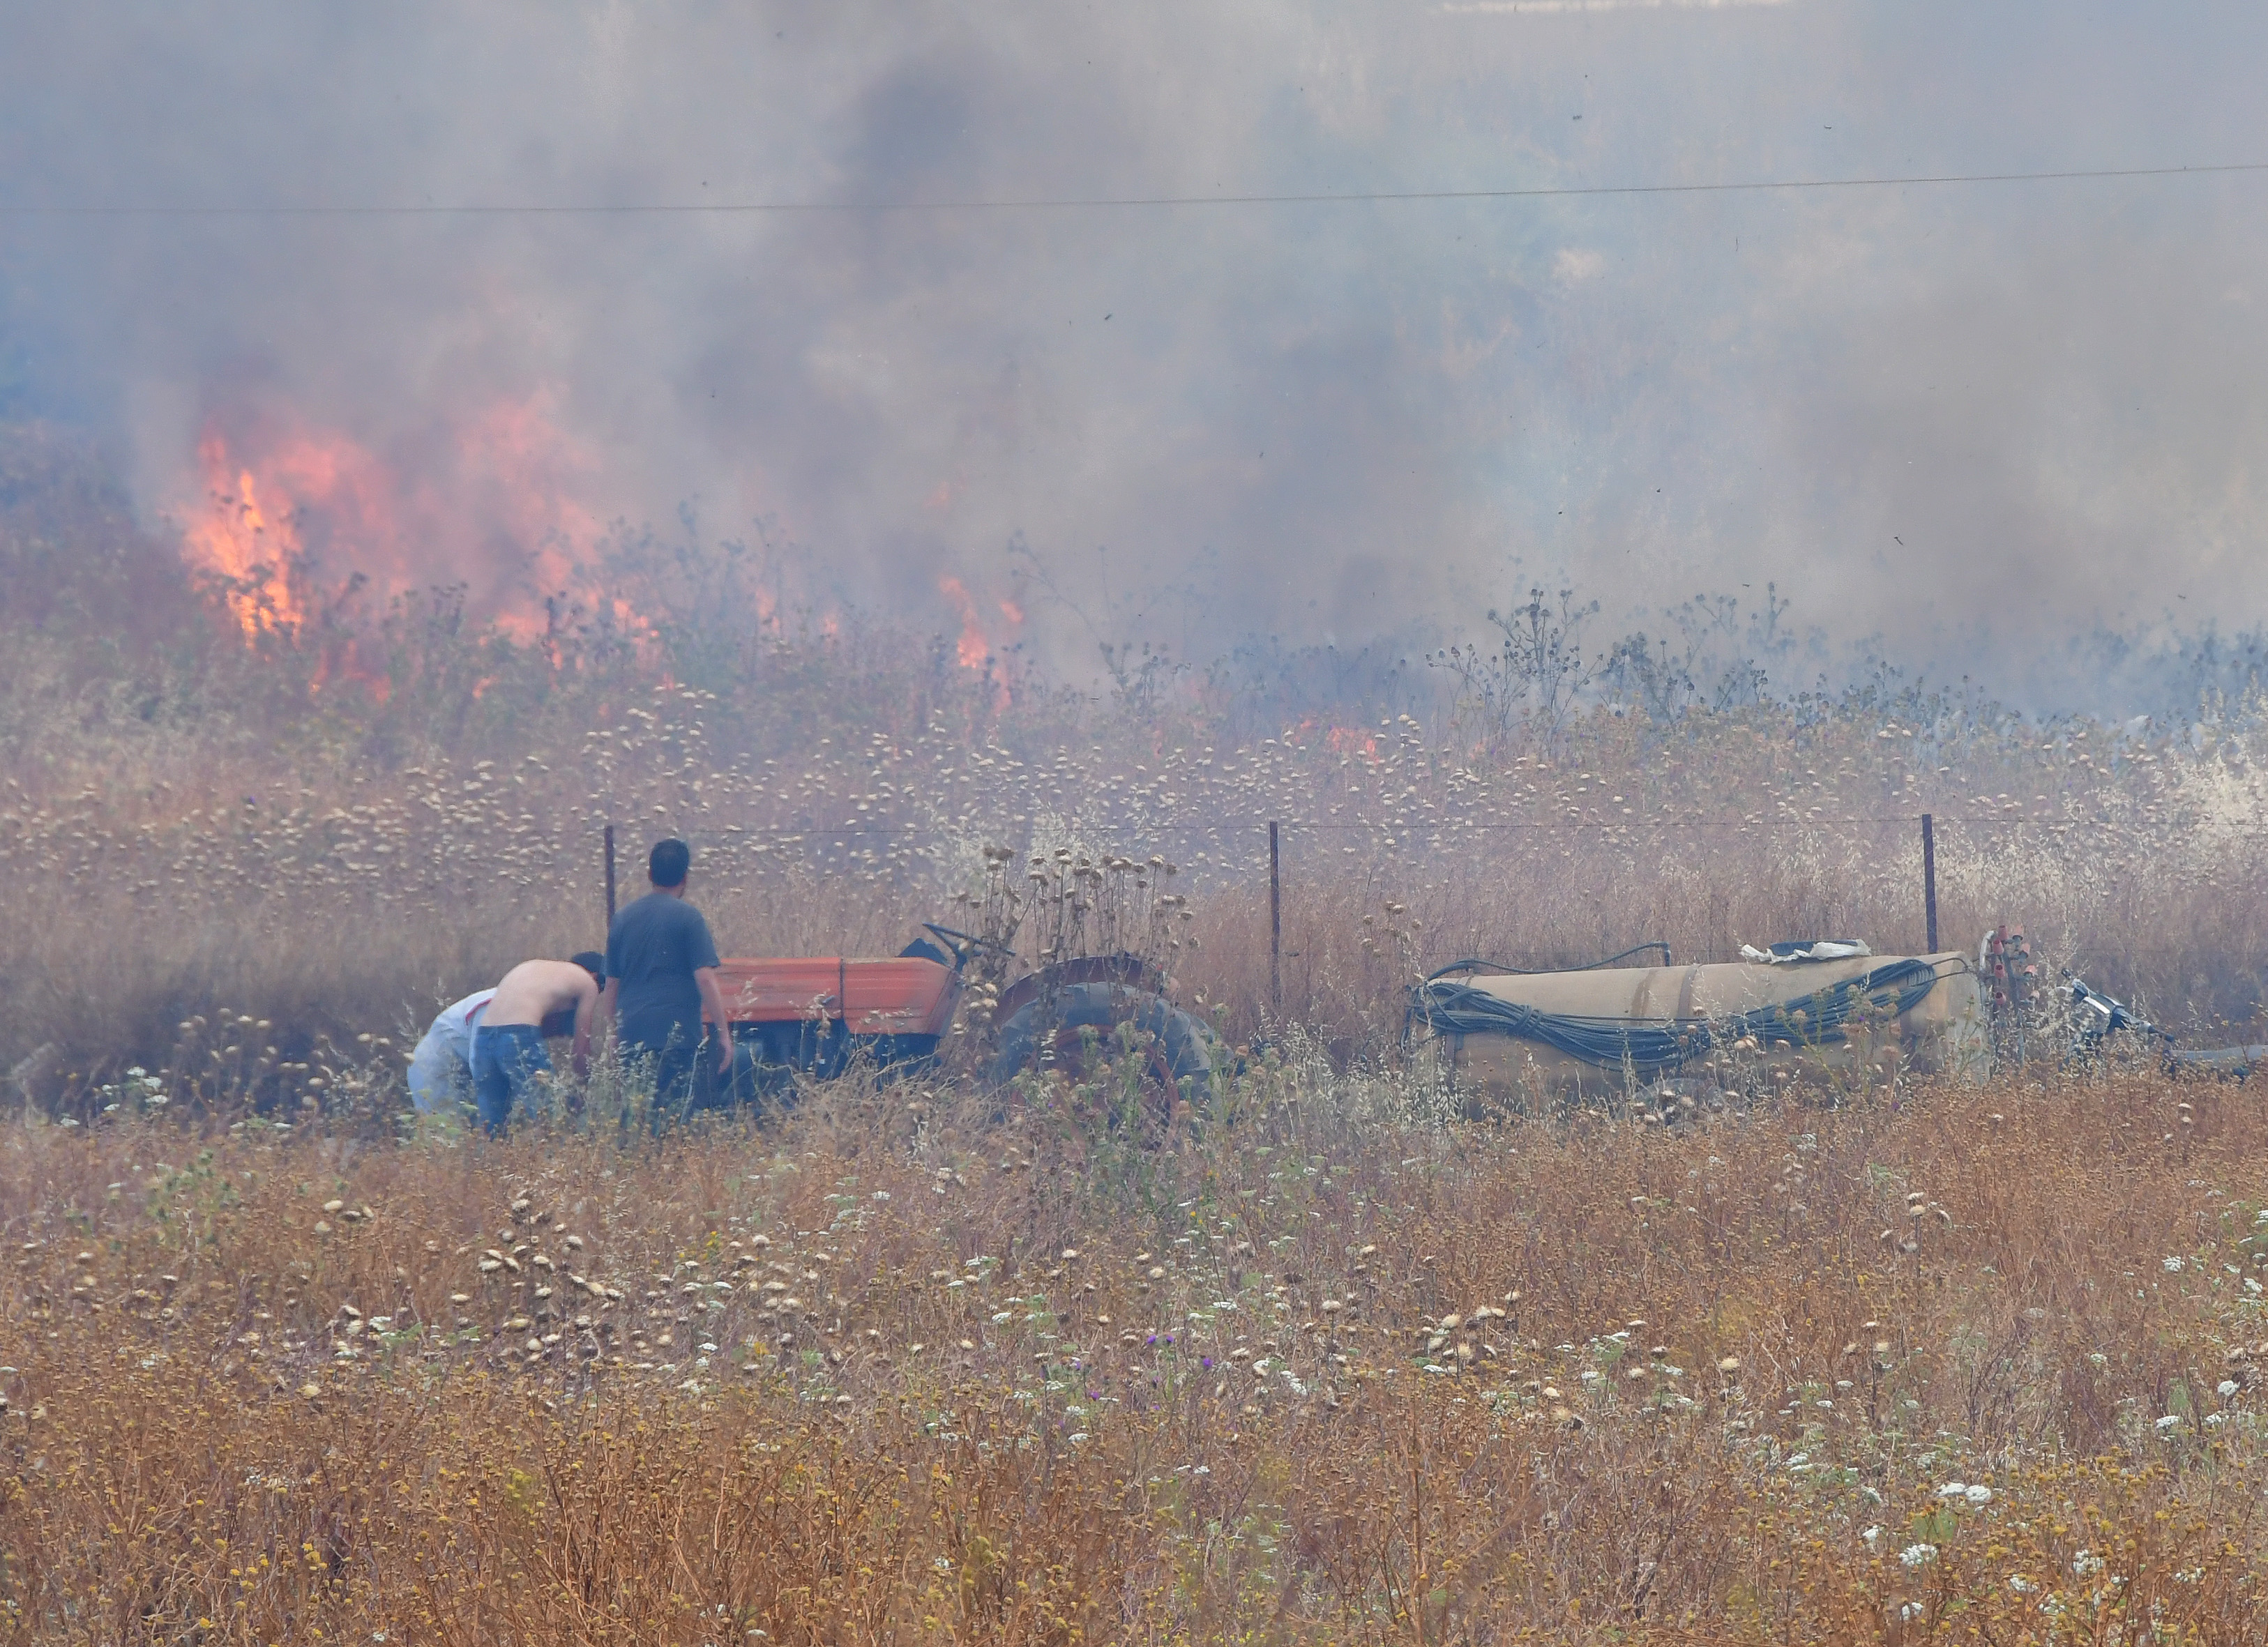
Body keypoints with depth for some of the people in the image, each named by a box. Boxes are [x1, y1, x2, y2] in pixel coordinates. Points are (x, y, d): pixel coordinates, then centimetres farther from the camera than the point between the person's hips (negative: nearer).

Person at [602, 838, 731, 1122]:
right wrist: (723, 1033, -7)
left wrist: (611, 1034, 25)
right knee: (672, 1116, -6)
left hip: (632, 1034, 5)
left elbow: (611, 984, 16)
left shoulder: (625, 918, 12)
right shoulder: (687, 917, -4)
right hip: (676, 1034, -5)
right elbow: (705, 978, -11)